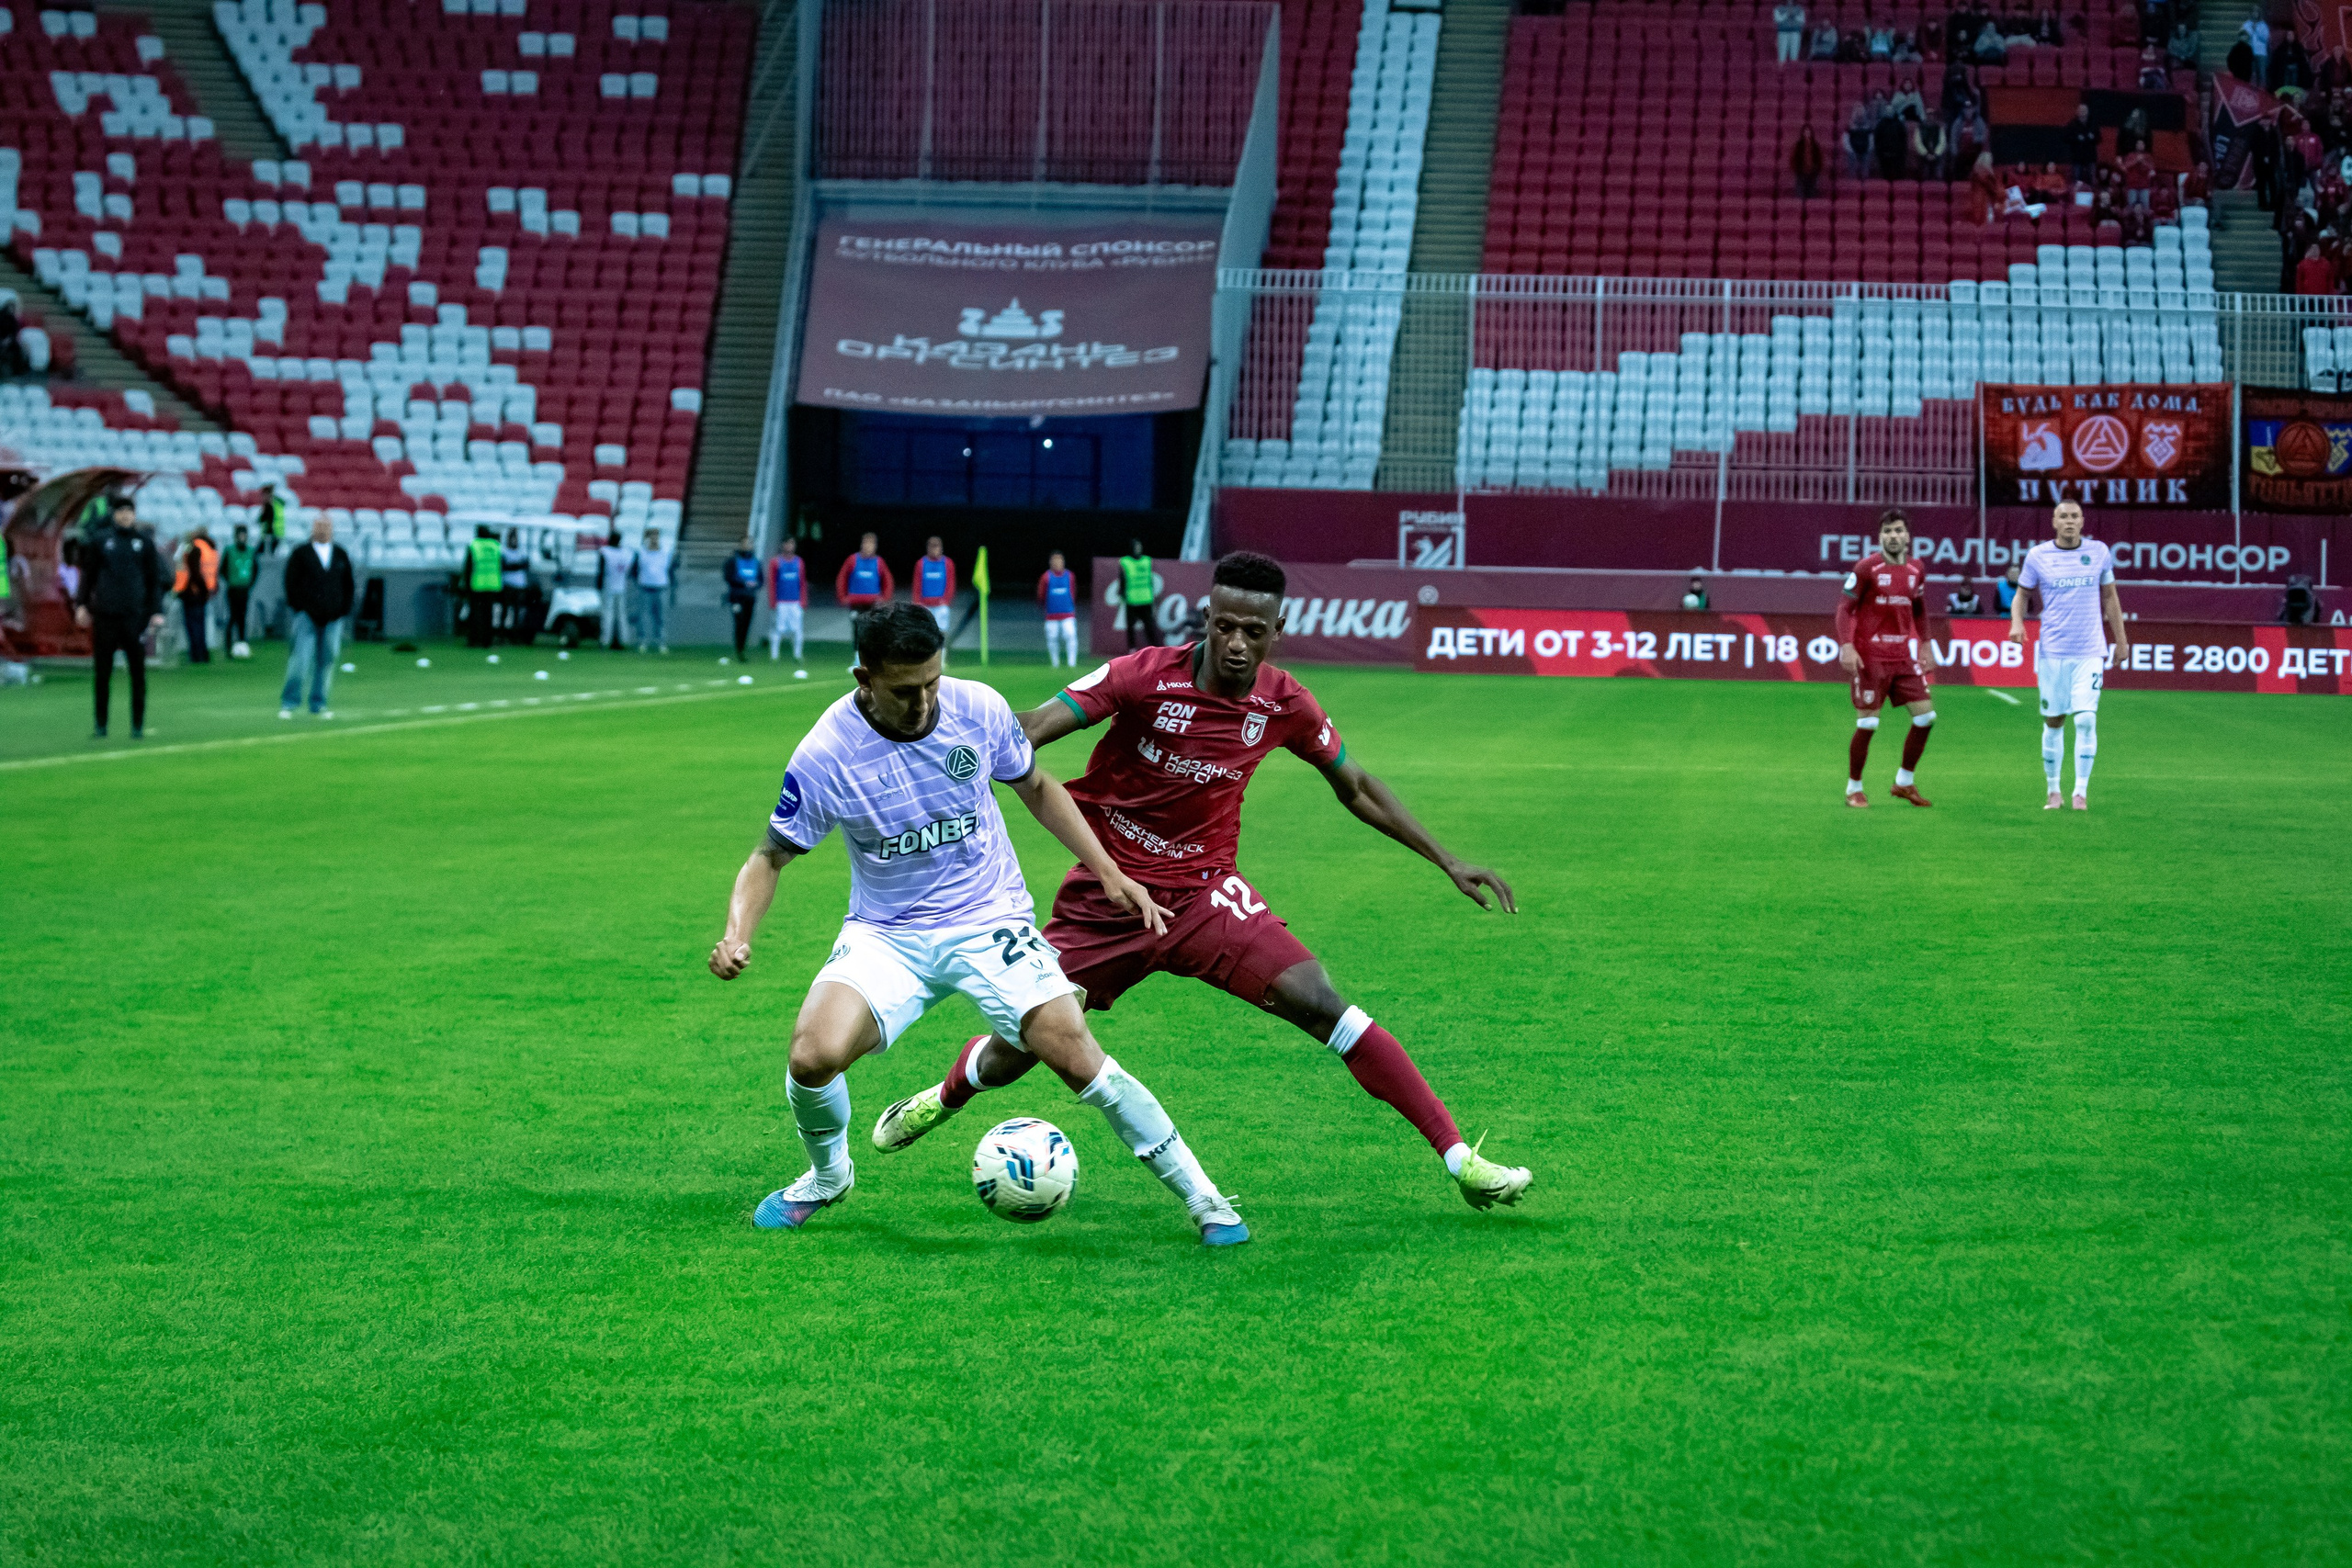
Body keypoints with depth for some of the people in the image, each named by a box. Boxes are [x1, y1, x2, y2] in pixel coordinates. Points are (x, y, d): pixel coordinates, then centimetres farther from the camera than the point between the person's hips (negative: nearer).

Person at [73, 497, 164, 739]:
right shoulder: (101, 542, 9)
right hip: (104, 617, 0)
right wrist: (81, 604, 2)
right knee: (101, 672, 2)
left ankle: (138, 726, 6)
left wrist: (157, 612, 1)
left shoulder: (145, 543, 9)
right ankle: (101, 725, 8)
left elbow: (155, 580, 9)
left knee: (138, 672, 1)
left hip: (135, 617, 0)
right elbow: (88, 574, 12)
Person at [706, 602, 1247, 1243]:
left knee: (1077, 1057, -16)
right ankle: (827, 1176, 10)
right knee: (813, 1056, -24)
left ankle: (1198, 1194, -1)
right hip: (885, 933, 0)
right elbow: (771, 855, -4)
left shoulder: (978, 709, -11)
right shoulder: (824, 756, -16)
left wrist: (1109, 872, 4)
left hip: (990, 921, 0)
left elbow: (1036, 788, 9)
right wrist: (737, 934, -23)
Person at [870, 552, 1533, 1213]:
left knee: (1318, 1003, -19)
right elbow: (1028, 731, -20)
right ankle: (942, 1099, 42)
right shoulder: (1146, 675, -18)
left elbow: (1355, 788, 10)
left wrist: (1448, 862, 9)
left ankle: (1459, 1158, -15)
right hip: (1104, 901, -1)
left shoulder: (1285, 705, -7)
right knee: (1008, 1053, 3)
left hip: (1203, 896, 1)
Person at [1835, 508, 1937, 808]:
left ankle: (1905, 783, 17)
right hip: (1870, 657, -5)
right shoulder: (1867, 568, -9)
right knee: (1867, 724, -6)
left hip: (1903, 657, 5)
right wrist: (1847, 646, -19)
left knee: (1926, 716, 1)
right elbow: (1845, 608, -8)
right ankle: (1854, 788, 11)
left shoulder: (1916, 570, 7)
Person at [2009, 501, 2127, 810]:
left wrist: (2121, 640, 15)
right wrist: (2017, 623, -11)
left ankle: (2081, 792, -6)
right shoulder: (2037, 556, 1)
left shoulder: (2099, 552, 4)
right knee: (2053, 721, 4)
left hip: (2090, 653, 0)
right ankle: (2053, 791, 16)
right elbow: (2022, 595, 9)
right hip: (2052, 653, 0)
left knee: (2086, 720, -11)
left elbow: (2110, 597, 14)